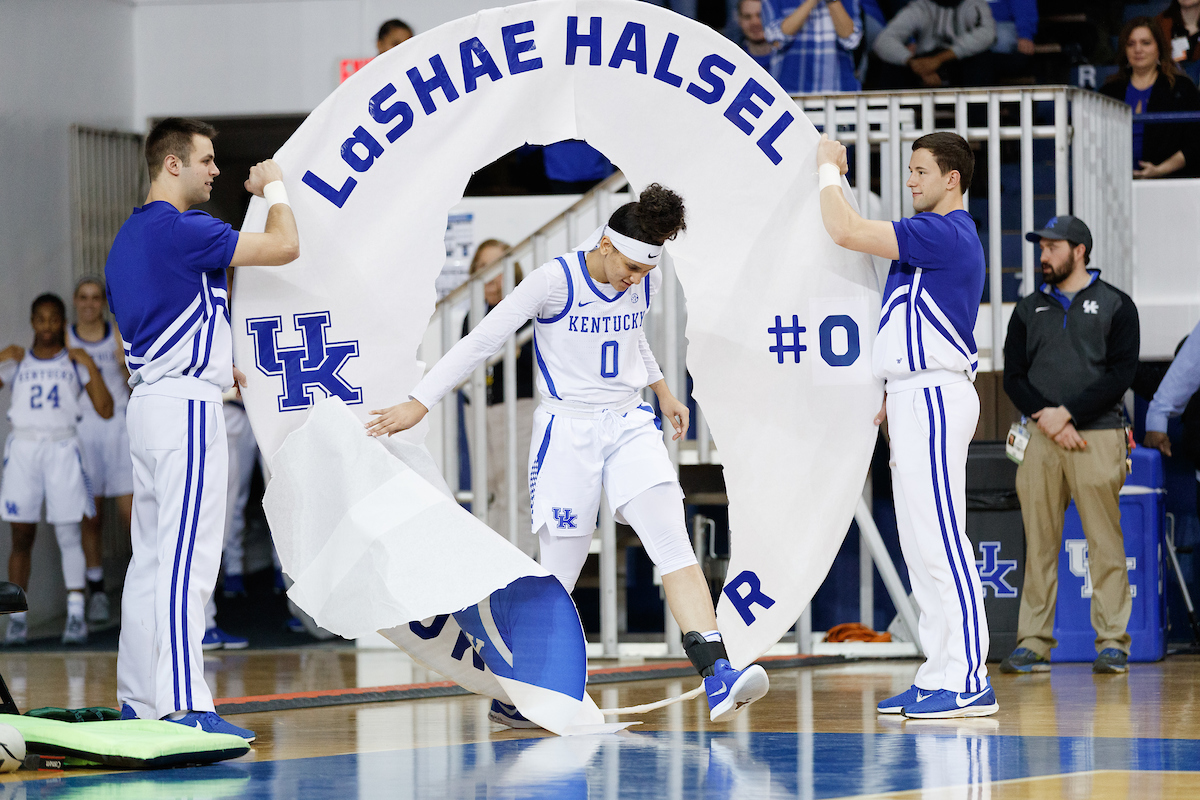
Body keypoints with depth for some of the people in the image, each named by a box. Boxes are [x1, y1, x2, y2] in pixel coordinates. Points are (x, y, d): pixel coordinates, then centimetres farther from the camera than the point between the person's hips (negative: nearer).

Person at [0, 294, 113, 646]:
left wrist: (91, 366, -5)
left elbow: (105, 410, 2)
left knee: (68, 533, -8)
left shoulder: (75, 363, 10)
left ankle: (76, 613, -10)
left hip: (62, 448, -1)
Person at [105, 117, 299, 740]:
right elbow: (284, 247, -15)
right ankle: (184, 707, -15)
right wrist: (274, 188, 5)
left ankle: (138, 700, 15)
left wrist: (225, 372, 28)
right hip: (185, 407, -10)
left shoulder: (127, 238, 18)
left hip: (148, 402, 10)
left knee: (151, 559, 12)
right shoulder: (180, 230, -13)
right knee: (186, 561, -12)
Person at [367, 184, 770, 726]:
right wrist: (419, 402, -17)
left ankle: (717, 677, -24)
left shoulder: (646, 283, 4)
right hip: (566, 431, -4)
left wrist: (663, 392, 35)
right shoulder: (555, 280, -13)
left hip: (629, 425, 5)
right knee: (559, 571, -3)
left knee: (673, 542, -14)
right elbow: (481, 341, -13)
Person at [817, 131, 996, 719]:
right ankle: (939, 676, 14)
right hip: (918, 396, 11)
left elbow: (845, 231, -19)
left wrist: (829, 169, -4)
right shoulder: (944, 236, 20)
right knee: (921, 544, 11)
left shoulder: (943, 234, -13)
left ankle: (969, 683, -12)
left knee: (940, 542, -11)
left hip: (933, 398, -11)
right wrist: (892, 395, 25)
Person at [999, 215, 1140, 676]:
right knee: (1039, 542, 0)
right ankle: (1033, 644, 2)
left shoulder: (1115, 306, 7)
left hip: (1097, 435, -3)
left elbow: (1121, 374, -3)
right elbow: (1013, 377, 11)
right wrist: (1046, 417, -7)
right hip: (1040, 437, 3)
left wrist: (1068, 413, -11)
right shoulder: (1029, 310, 18)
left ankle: (1112, 642, -3)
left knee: (1105, 542, -6)